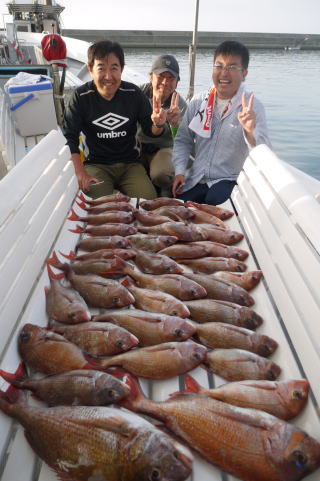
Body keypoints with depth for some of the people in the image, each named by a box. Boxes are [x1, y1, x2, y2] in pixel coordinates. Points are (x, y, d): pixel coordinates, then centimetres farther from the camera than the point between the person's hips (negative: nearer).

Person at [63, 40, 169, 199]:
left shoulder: (133, 93, -3)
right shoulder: (81, 97, -7)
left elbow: (150, 131, 3)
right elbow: (69, 137, -7)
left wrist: (158, 124, -22)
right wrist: (81, 173, -18)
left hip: (130, 163, 2)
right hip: (96, 164, -2)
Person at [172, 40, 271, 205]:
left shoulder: (252, 107, -5)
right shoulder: (198, 102, 7)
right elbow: (183, 141, 14)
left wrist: (250, 131, -37)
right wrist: (179, 171, -1)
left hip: (230, 180, -3)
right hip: (196, 179, 4)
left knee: (215, 201, -32)